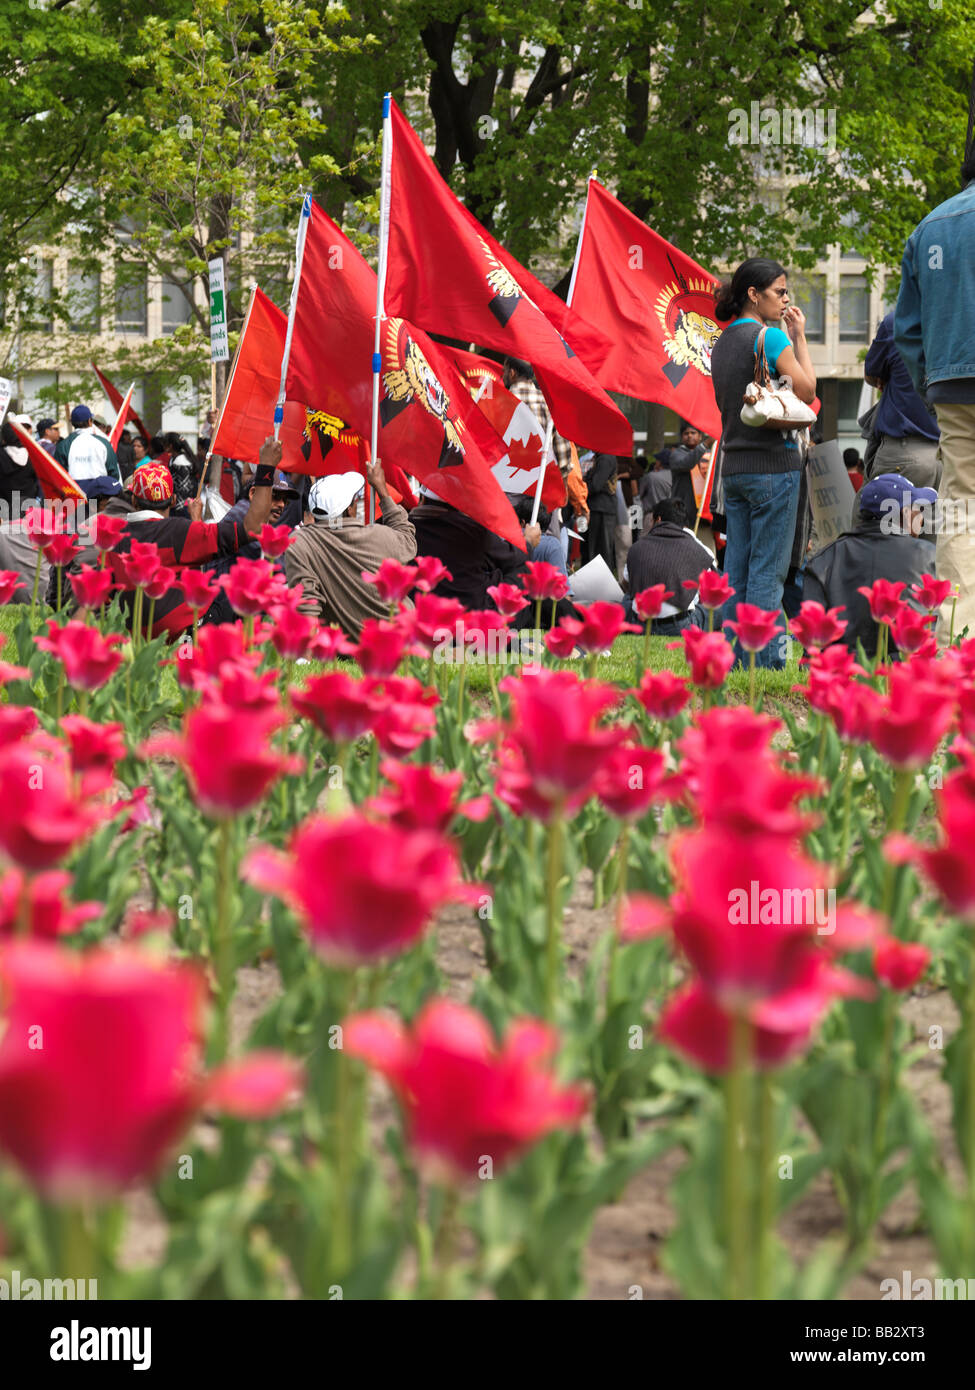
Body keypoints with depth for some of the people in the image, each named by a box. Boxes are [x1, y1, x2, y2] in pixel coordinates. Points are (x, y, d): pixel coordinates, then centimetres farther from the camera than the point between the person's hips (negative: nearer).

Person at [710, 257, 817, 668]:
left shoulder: (722, 342, 13)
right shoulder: (771, 337, -11)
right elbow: (807, 391, -7)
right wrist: (800, 337, 0)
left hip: (734, 465, 8)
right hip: (773, 464, -8)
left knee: (737, 569, 8)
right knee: (768, 571, -6)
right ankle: (768, 660, -7)